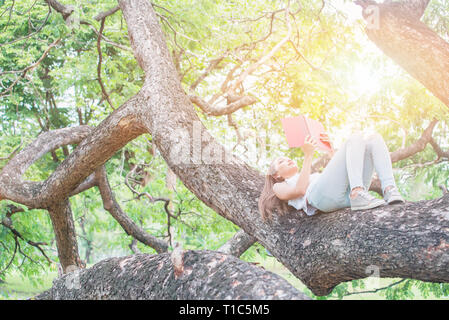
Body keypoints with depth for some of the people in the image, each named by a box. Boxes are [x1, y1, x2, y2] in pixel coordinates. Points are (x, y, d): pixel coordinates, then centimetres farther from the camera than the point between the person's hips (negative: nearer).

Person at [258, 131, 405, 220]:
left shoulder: (315, 176, 46)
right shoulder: (279, 187, 27)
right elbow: (300, 190, 3)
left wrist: (331, 149, 26)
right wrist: (307, 155, 4)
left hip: (350, 192, 7)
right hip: (324, 194, -6)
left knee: (375, 138, -2)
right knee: (356, 137, -14)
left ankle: (389, 190, -25)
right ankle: (359, 197, -35)